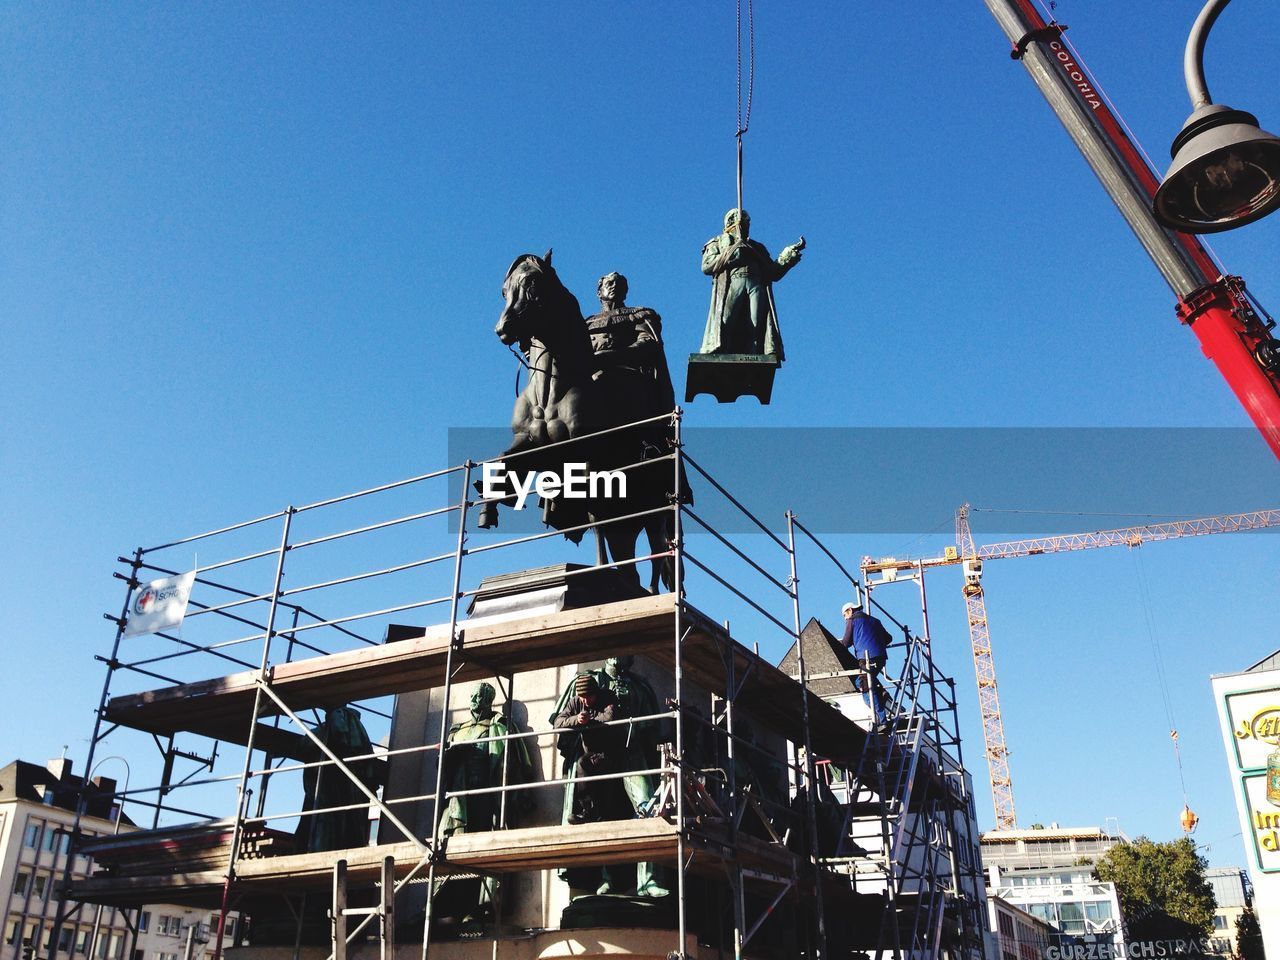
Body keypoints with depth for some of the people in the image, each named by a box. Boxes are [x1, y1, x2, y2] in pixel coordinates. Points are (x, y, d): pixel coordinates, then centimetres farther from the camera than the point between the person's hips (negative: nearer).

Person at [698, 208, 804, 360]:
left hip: (756, 285, 3)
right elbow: (706, 266, 7)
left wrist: (790, 253, 16)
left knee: (754, 329, -16)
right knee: (723, 326, -21)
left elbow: (773, 272, 27)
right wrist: (732, 251, 1)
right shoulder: (718, 243, 26)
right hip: (731, 284, -3)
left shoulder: (757, 247, 36)